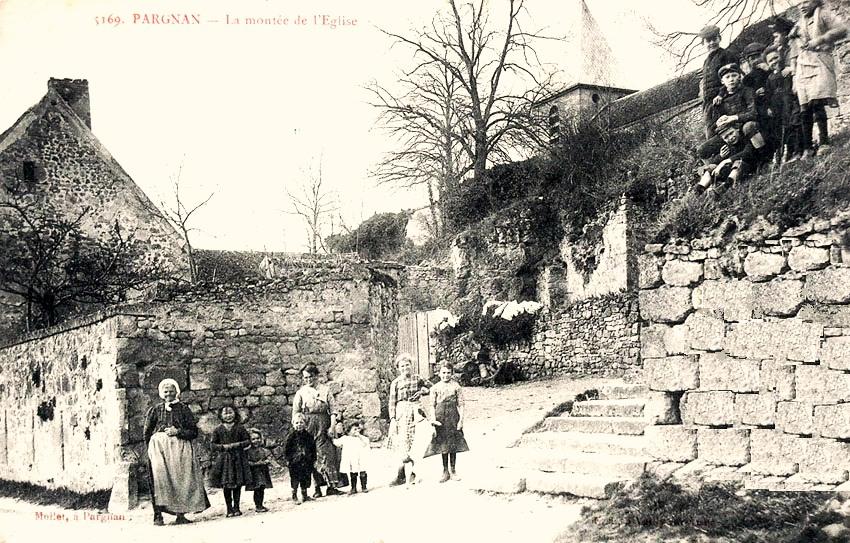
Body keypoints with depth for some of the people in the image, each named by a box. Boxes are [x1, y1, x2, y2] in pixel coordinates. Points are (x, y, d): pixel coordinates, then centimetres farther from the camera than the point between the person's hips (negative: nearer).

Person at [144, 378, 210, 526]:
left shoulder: (184, 409, 11)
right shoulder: (155, 410, 14)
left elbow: (194, 431, 6)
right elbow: (147, 433, 16)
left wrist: (178, 431, -8)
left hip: (180, 447, 0)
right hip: (159, 446, 0)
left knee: (181, 478, -8)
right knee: (159, 477, -16)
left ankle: (180, 514, -5)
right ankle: (158, 515, -18)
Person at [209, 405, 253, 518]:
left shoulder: (240, 428, 3)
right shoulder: (218, 430, 2)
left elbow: (248, 441, 4)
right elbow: (212, 445, 1)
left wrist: (238, 444, -12)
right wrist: (223, 446, -14)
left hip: (238, 459, 0)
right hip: (223, 459, 0)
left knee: (238, 484, 3)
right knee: (226, 485, 1)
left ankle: (236, 508, 14)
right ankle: (229, 509, 10)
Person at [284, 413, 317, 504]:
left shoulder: (308, 435, 5)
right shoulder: (292, 436, -5)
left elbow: (313, 448, 11)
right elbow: (286, 448, -3)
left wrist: (314, 459, 10)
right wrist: (287, 459, -6)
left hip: (306, 462, 4)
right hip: (295, 462, -4)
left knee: (305, 480, 10)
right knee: (295, 480, -1)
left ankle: (304, 495, 22)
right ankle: (294, 496, 8)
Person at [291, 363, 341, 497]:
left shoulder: (325, 390, 8)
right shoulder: (300, 392, 9)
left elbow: (332, 410, 6)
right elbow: (295, 412, 8)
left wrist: (332, 426, -3)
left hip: (323, 425, 0)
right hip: (307, 426, 0)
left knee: (327, 453, -6)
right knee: (312, 456, -1)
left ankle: (331, 486, -5)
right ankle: (317, 487, 3)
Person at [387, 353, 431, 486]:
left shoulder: (418, 379, 9)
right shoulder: (395, 382, 5)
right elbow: (392, 402, 3)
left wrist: (422, 391, 1)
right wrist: (392, 419, -6)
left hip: (414, 411, 1)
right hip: (401, 412, -1)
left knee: (414, 443, -2)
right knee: (402, 443, -7)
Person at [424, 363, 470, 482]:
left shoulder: (456, 386, 1)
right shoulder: (435, 388, 4)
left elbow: (460, 405, 1)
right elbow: (432, 405, 3)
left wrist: (461, 420, -5)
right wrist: (433, 419, -8)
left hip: (453, 415, -1)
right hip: (440, 416, 1)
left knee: (453, 443, 4)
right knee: (443, 444, 5)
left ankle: (453, 471, 15)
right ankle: (445, 471, 14)